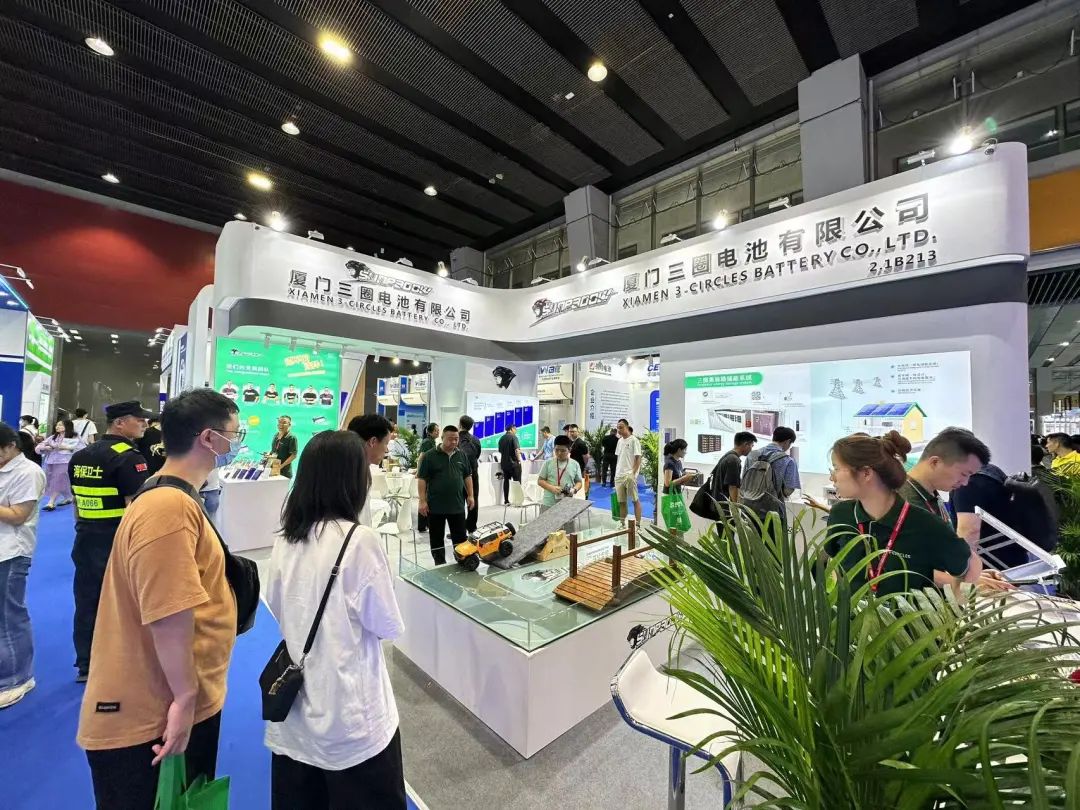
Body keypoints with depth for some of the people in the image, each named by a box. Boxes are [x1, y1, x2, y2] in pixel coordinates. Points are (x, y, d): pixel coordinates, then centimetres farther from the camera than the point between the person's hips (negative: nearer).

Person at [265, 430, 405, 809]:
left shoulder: (285, 539, -5)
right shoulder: (359, 539, -23)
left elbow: (277, 609, 11)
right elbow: (389, 626, -12)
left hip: (294, 704, 6)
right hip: (349, 711, -6)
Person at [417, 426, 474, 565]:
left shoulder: (462, 455, 6)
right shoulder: (430, 456, -6)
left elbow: (467, 476, 13)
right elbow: (422, 479, -6)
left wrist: (470, 495, 7)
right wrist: (422, 501, -11)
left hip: (458, 504, 3)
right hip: (435, 505, -2)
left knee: (460, 537, 8)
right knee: (437, 538, 9)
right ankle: (440, 564, 23)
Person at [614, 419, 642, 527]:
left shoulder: (634, 440, -8)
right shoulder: (620, 441, 13)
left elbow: (638, 458, -11)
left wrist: (633, 473, -17)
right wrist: (616, 472, 13)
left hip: (629, 475, -7)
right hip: (619, 475, 7)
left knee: (635, 500, -2)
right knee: (621, 501, 13)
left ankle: (638, 524, 2)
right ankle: (622, 522, 22)